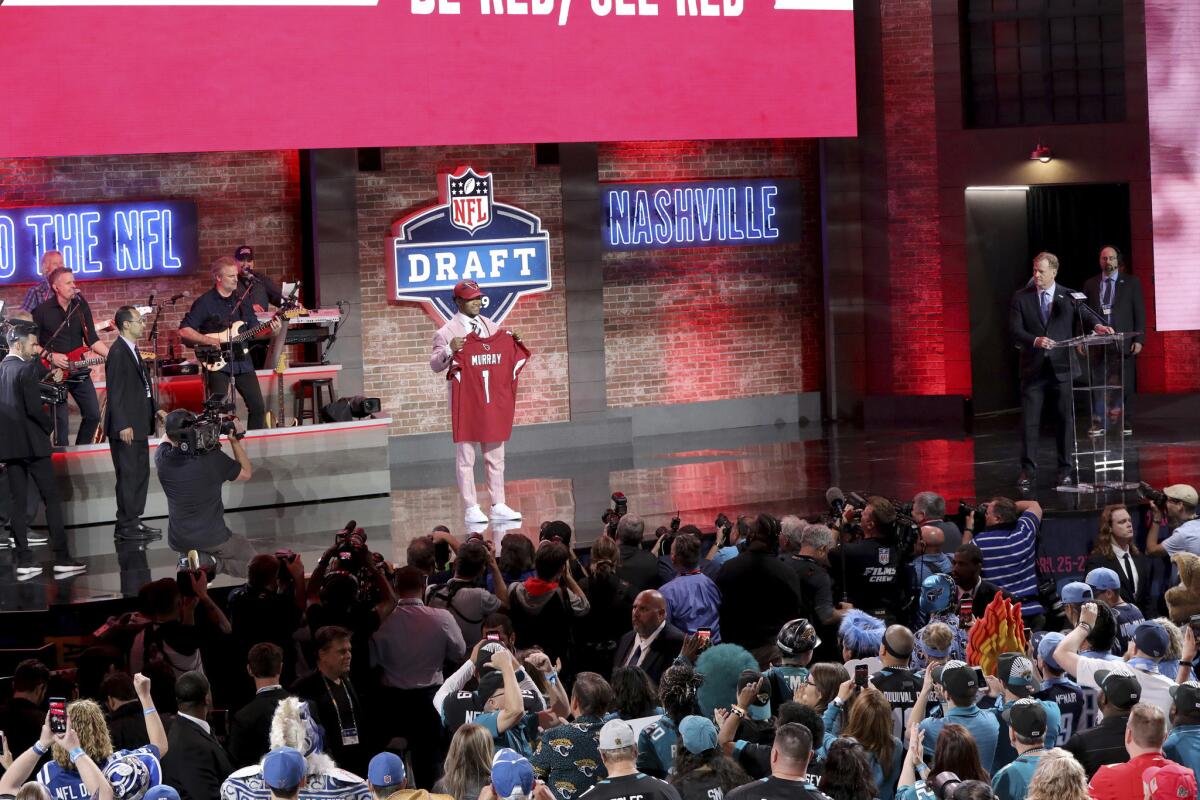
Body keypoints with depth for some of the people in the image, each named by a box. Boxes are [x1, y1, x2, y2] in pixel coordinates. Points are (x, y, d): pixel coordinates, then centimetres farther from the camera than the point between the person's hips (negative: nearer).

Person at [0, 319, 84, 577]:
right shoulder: (26, 369, -12)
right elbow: (34, 408, -19)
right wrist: (50, 428, -1)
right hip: (32, 443, -7)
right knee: (52, 498, 0)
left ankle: (24, 561, 5)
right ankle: (62, 558, -2)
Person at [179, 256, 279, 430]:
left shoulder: (242, 299, 11)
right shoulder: (205, 302, -6)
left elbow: (254, 329, 16)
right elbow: (184, 331, -10)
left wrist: (269, 329, -5)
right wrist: (212, 341, -18)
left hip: (242, 360, 6)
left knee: (258, 407, 4)